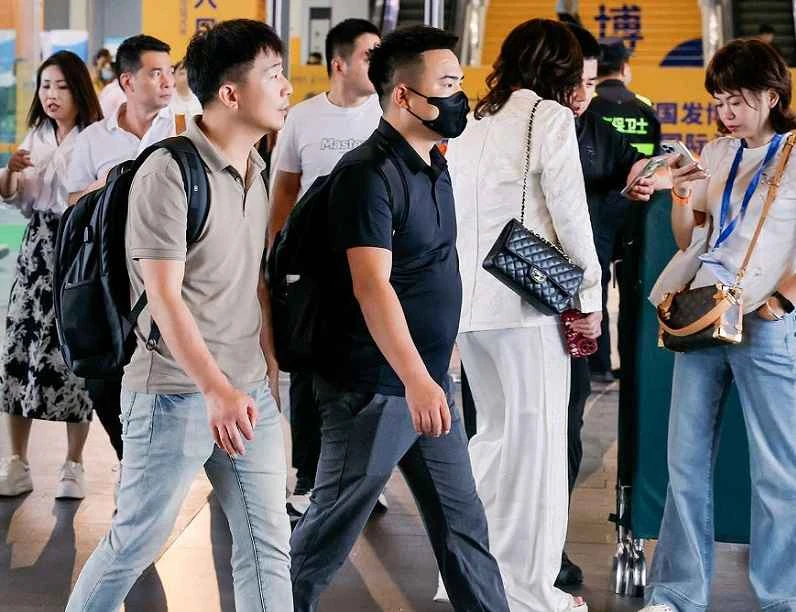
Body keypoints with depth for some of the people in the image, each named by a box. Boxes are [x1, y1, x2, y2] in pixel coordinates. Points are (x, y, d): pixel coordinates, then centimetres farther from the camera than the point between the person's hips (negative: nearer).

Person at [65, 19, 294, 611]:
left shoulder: (255, 172, 10)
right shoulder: (169, 174, -15)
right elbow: (164, 297, -20)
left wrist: (270, 371, 16)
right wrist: (216, 390, -29)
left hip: (248, 393, 7)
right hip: (177, 394, -7)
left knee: (267, 546, 7)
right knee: (135, 541, 4)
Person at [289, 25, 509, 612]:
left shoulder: (433, 164, 11)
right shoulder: (370, 173, -17)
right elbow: (372, 286, -27)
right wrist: (415, 381, -36)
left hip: (430, 384, 9)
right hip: (373, 389, -9)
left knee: (464, 526, 11)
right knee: (329, 533, 3)